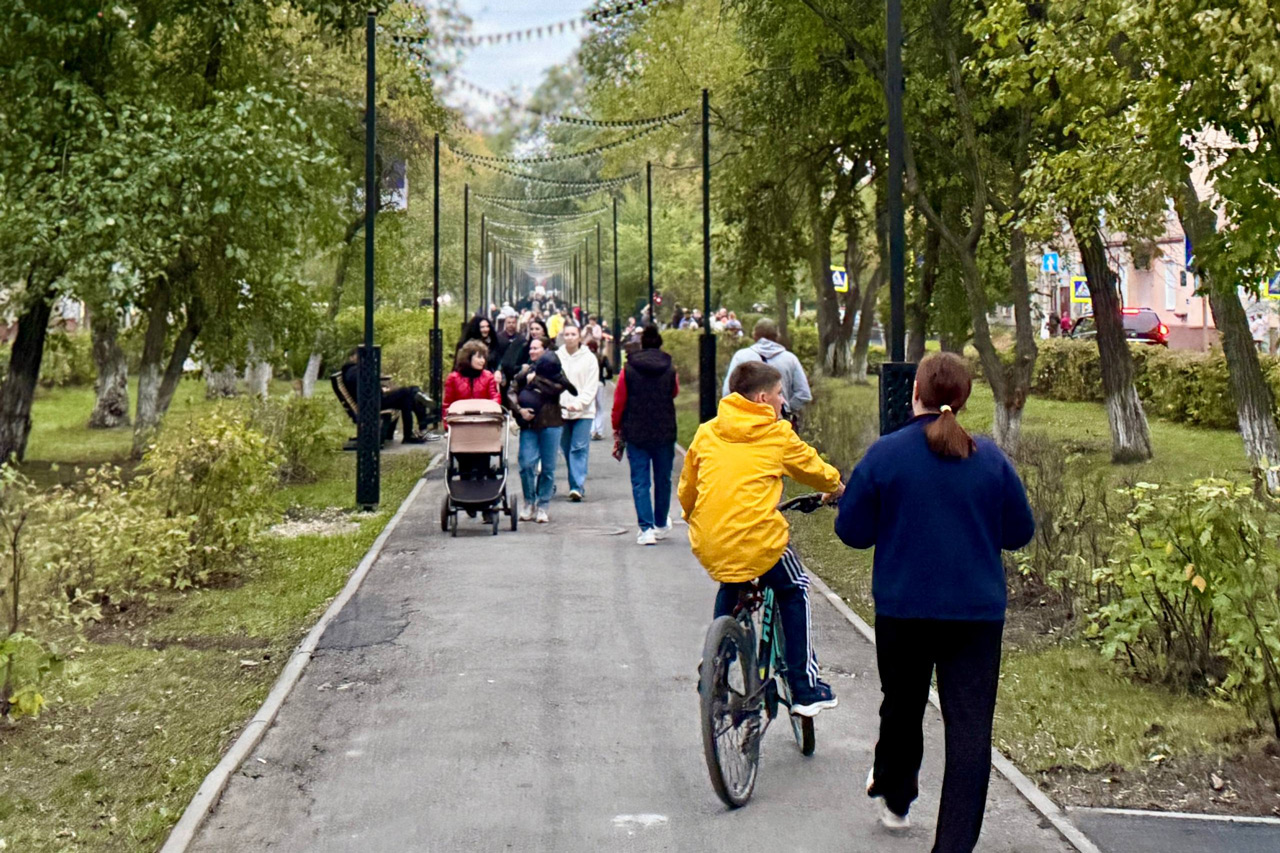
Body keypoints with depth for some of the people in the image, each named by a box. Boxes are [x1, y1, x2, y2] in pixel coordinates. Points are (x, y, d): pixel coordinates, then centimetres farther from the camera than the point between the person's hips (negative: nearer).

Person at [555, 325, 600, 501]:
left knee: (579, 449, -9)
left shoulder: (589, 358, 0)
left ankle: (577, 486, -13)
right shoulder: (556, 357, 4)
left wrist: (578, 403, -17)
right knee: (567, 449, 7)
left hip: (583, 412, -2)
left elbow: (591, 387, -3)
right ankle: (576, 485, 18)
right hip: (561, 410, 3)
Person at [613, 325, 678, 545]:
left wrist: (617, 428, 12)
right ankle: (661, 526, 29)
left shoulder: (628, 370, -6)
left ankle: (646, 529, -9)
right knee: (663, 480, 15)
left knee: (640, 481, 1)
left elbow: (619, 402, -1)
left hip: (636, 434, -1)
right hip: (664, 434, 1)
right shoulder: (670, 370, -4)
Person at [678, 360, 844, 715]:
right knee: (794, 592, 22)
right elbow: (812, 467, 20)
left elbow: (686, 490, 21)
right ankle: (804, 689, 19)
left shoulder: (706, 433, 13)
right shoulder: (778, 434, 4)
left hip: (708, 544, 4)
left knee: (730, 588, 35)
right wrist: (836, 486, 41)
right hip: (758, 539, -4)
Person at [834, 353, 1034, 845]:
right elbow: (1019, 533, 7)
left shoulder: (886, 454, -8)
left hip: (903, 609, 0)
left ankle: (894, 796, 43)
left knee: (902, 707, 21)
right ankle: (956, 841, -2)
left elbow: (852, 531, -3)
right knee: (970, 728, 2)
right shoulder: (990, 458, -2)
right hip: (978, 613, 0)